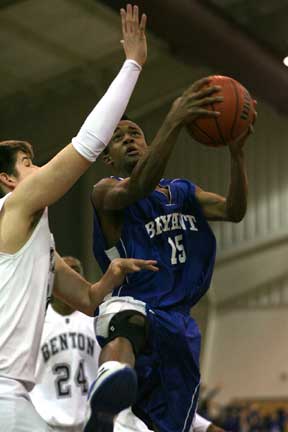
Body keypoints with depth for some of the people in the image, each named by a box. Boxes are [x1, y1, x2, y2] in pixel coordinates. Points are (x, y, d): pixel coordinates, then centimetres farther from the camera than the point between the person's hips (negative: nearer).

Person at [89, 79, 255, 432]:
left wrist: (236, 152, -17)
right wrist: (173, 123, -38)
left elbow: (233, 211, 0)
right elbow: (138, 187, -25)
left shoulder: (183, 191, 19)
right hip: (137, 306, -7)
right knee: (126, 317, -44)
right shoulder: (106, 191, 0)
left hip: (177, 323, 7)